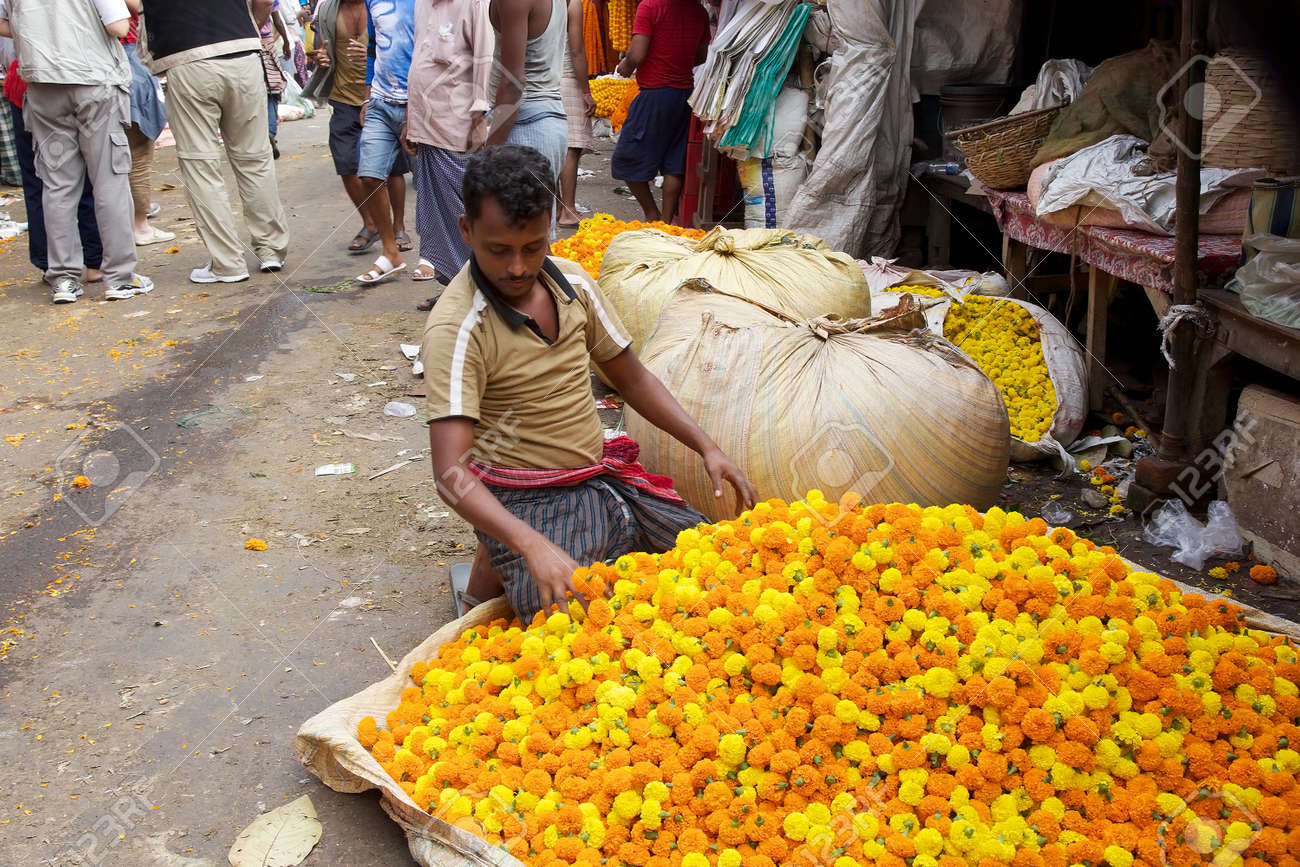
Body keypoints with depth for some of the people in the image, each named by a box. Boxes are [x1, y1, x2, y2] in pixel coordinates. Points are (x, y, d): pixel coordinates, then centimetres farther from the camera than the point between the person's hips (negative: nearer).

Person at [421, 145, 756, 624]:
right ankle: (499, 569, 5)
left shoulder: (572, 282, 1)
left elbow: (631, 377, 13)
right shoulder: (457, 329, -19)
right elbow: (451, 473, -26)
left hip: (605, 476, 7)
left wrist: (708, 448, 4)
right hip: (528, 505, -7)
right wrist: (533, 546, -40)